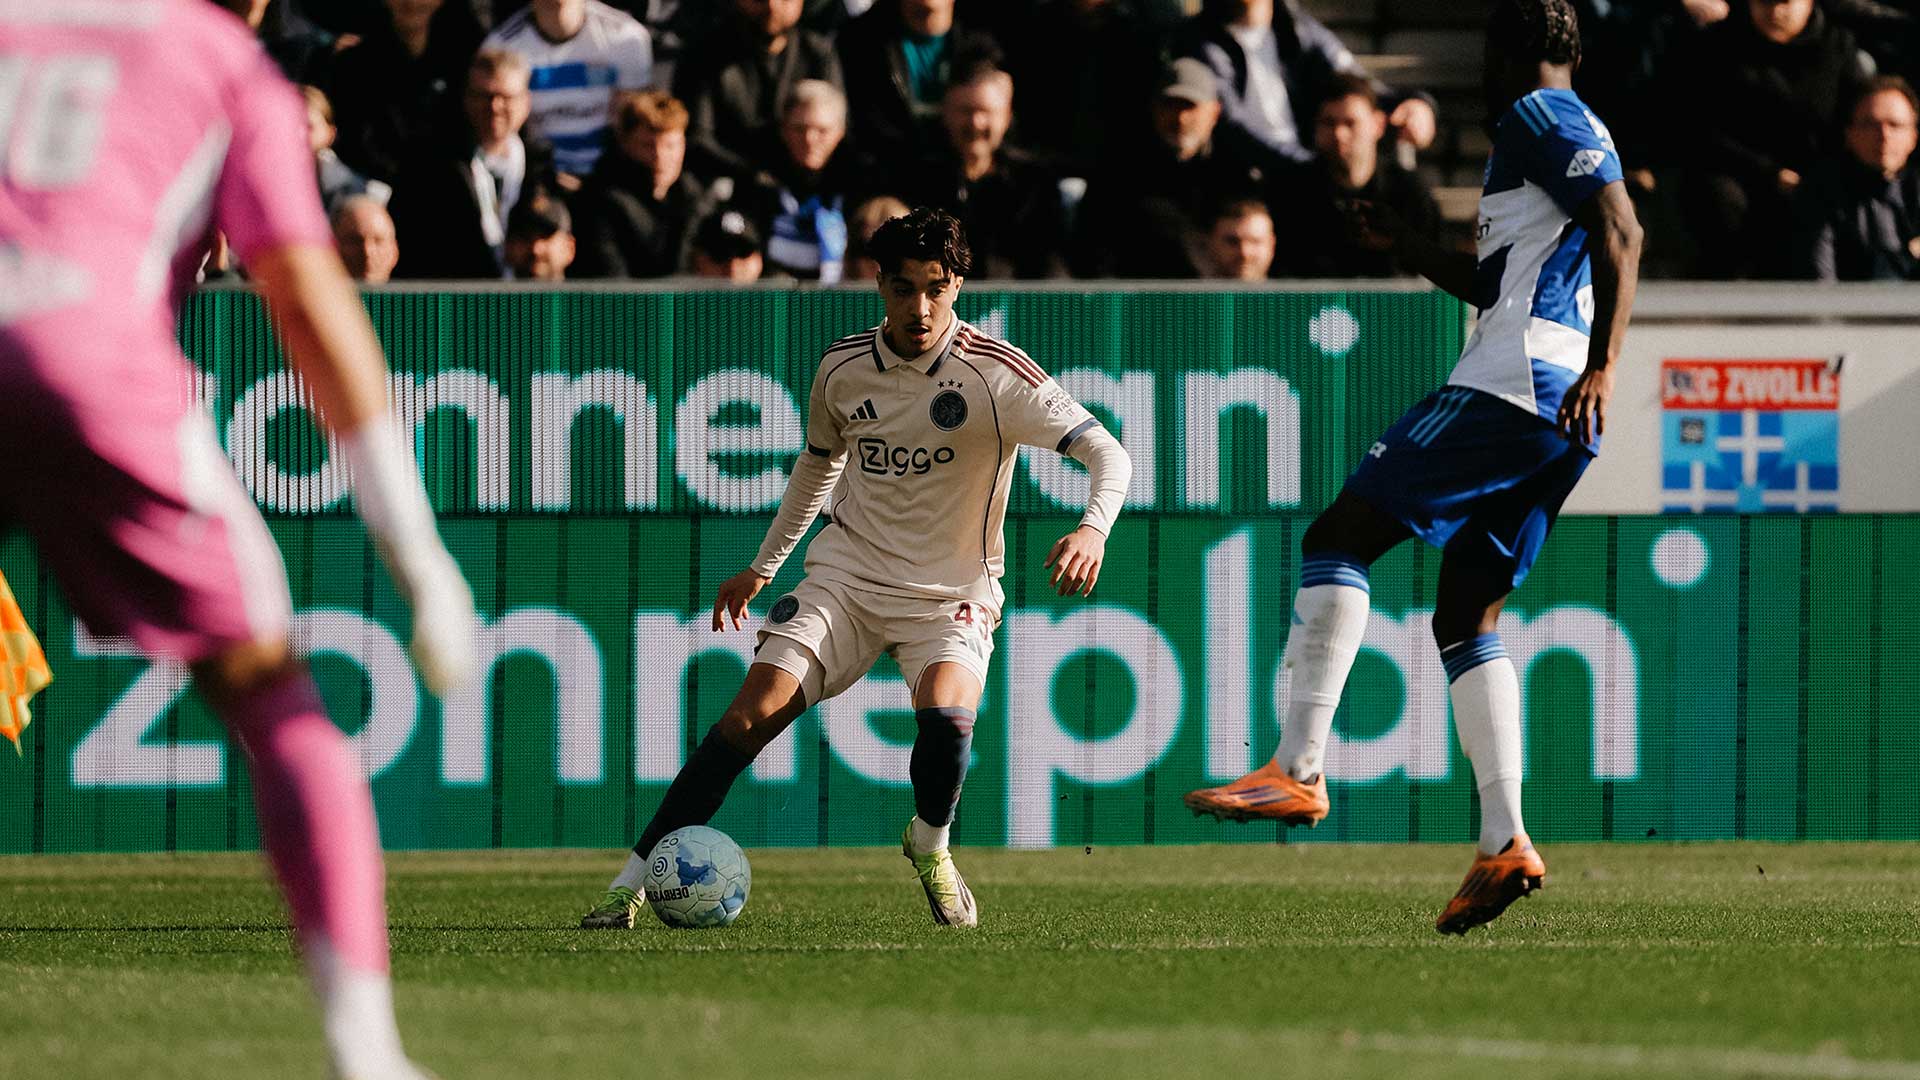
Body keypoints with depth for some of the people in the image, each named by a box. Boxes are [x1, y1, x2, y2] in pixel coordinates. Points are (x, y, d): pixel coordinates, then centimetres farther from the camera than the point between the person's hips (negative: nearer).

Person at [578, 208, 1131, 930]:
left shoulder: (995, 374, -13)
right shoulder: (844, 367, 0)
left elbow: (1107, 453, -17)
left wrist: (1094, 529, -38)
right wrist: (763, 566, 25)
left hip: (951, 593, -3)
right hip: (845, 577, 3)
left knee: (945, 713, -32)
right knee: (751, 714, -16)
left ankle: (930, 846, 2)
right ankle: (632, 884, -11)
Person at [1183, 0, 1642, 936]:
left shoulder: (1541, 116, -2)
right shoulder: (1580, 137, 28)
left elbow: (1621, 232, -17)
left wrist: (1601, 366, -25)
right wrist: (1406, 247, 36)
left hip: (1509, 390, -10)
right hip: (1555, 418, 10)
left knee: (1337, 538, -9)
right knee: (1464, 617, 11)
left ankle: (1298, 770, -17)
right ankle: (1505, 843, 2)